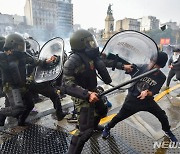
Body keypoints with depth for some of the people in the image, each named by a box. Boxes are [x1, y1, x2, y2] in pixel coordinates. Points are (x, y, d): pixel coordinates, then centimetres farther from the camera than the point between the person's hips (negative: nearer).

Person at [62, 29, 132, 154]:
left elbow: (105, 61, 11)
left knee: (102, 110, 31)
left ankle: (94, 125, 61)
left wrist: (122, 66, 13)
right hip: (82, 97, -9)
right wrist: (87, 94, -41)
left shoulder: (90, 55, -4)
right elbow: (67, 85, -32)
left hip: (93, 92, 9)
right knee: (85, 130, -12)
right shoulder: (72, 62, -28)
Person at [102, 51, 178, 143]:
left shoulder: (161, 77, -11)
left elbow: (153, 92, -14)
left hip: (148, 100, 3)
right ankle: (107, 127, 31)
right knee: (120, 116, 3)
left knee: (163, 116, 11)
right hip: (133, 99, -2)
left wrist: (147, 93, -34)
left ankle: (167, 131, 44)